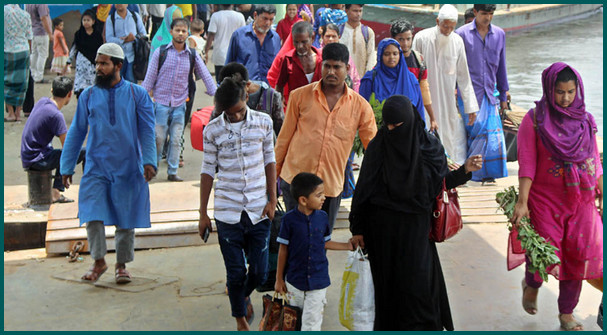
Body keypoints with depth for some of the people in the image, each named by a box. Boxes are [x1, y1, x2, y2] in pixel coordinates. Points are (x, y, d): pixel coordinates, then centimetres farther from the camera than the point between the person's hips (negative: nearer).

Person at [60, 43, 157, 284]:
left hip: (128, 168, -1)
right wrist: (67, 166, 8)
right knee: (93, 216, -7)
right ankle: (99, 262, 13)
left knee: (126, 218, 5)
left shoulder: (137, 94, 3)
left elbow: (147, 131, 0)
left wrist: (149, 161, -13)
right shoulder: (88, 95, 8)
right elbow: (76, 132, 11)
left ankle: (121, 265, 22)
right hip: (96, 167, 1)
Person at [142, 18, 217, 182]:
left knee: (176, 140, 3)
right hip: (161, 102, -2)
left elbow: (206, 77, 8)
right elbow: (150, 77, 2)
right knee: (158, 138, 0)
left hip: (180, 105, 2)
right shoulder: (160, 52, -1)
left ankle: (172, 172, 14)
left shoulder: (193, 56, 4)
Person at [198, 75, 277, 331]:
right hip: (227, 212, -1)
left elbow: (270, 161, 8)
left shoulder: (263, 122, 0)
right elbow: (208, 171, 2)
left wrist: (272, 199, 3)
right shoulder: (213, 131, -3)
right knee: (236, 272, 4)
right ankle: (241, 318, 27)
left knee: (259, 271, 7)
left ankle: (244, 295, 41)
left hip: (258, 211, 1)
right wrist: (203, 214, 4)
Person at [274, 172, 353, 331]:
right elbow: (283, 249, -5)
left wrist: (347, 246, 5)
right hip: (295, 279, -1)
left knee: (312, 320, 2)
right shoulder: (289, 219, -13)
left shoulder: (322, 217, -4)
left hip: (318, 280, 1)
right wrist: (279, 279, 0)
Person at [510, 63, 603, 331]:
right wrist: (522, 201, -15)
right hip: (546, 199, -4)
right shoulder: (535, 120, -5)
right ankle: (531, 283, 28)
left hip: (582, 201, 4)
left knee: (577, 257, 5)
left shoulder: (585, 120, 7)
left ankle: (567, 314, 24)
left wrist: (601, 196, 8)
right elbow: (527, 164, -9)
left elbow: (595, 161, 12)